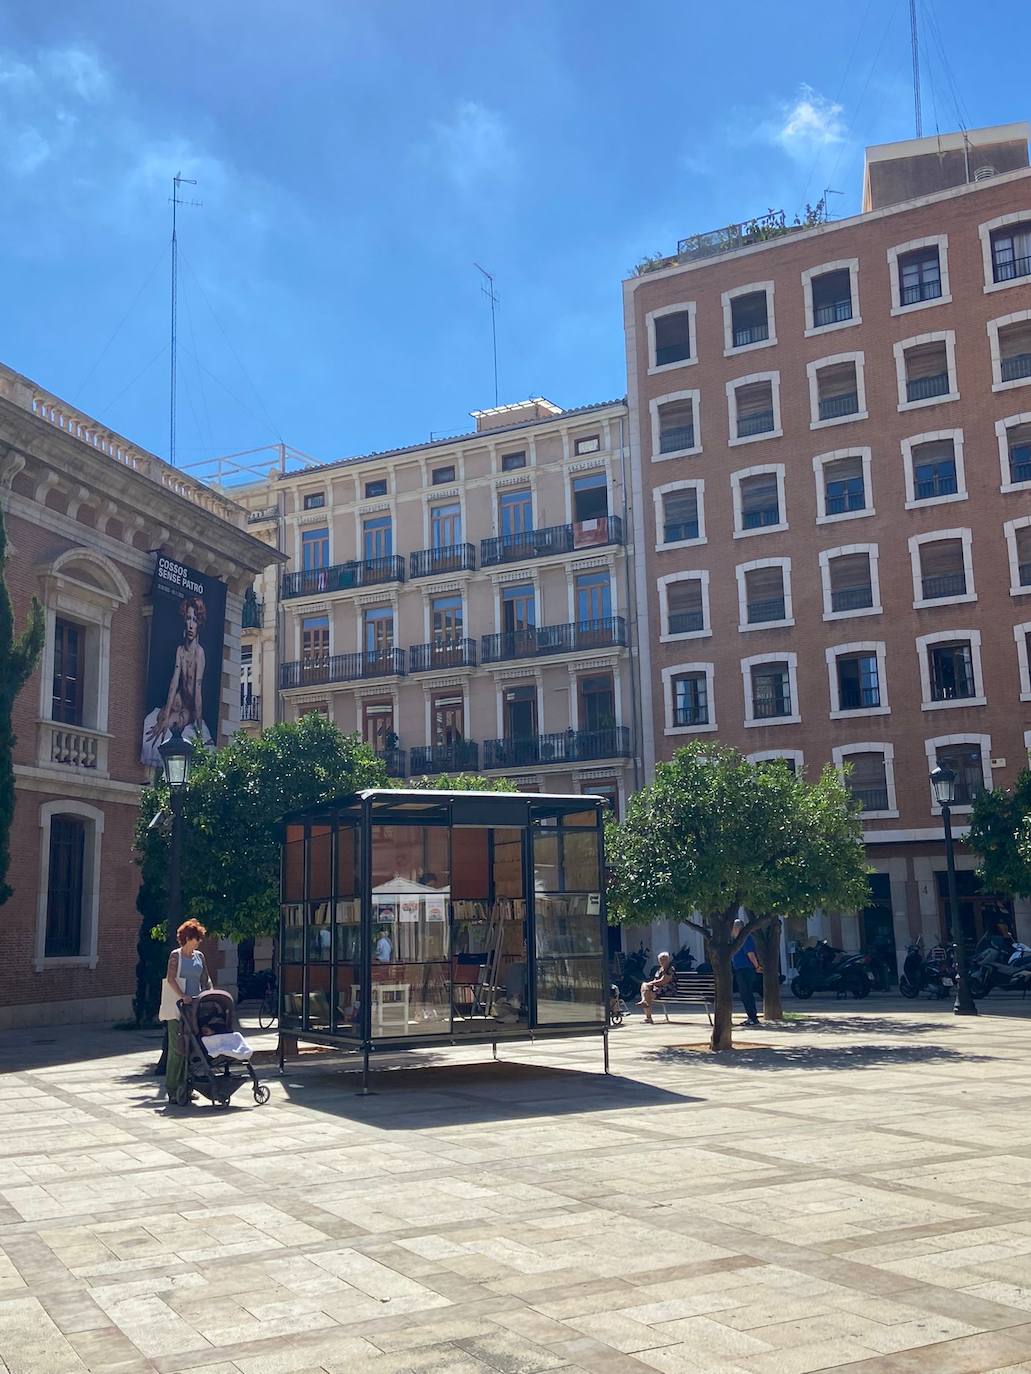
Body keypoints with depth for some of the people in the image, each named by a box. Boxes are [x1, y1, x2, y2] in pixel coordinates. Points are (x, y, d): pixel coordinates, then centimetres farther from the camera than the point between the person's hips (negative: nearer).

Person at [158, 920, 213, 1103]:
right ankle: (171, 1089, 0)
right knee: (177, 1048, -6)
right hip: (177, 1008, -6)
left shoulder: (199, 956, 14)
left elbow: (205, 979, 17)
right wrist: (182, 996, -23)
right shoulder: (176, 955, -3)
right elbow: (170, 979, -12)